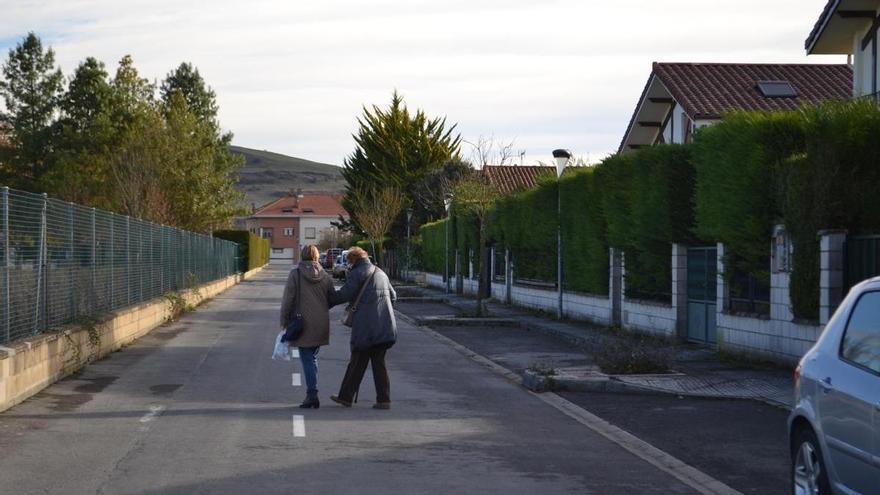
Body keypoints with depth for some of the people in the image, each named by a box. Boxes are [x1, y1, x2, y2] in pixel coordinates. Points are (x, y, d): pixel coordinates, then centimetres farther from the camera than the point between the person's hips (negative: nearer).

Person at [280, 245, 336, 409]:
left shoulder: (295, 273, -6)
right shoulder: (325, 276, 5)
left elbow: (288, 299, -8)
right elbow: (333, 299, 8)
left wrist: (284, 321, -1)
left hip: (303, 323, -4)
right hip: (321, 324, 4)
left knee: (307, 359, -2)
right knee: (312, 357, 16)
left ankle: (312, 395, -8)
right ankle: (312, 394, 18)